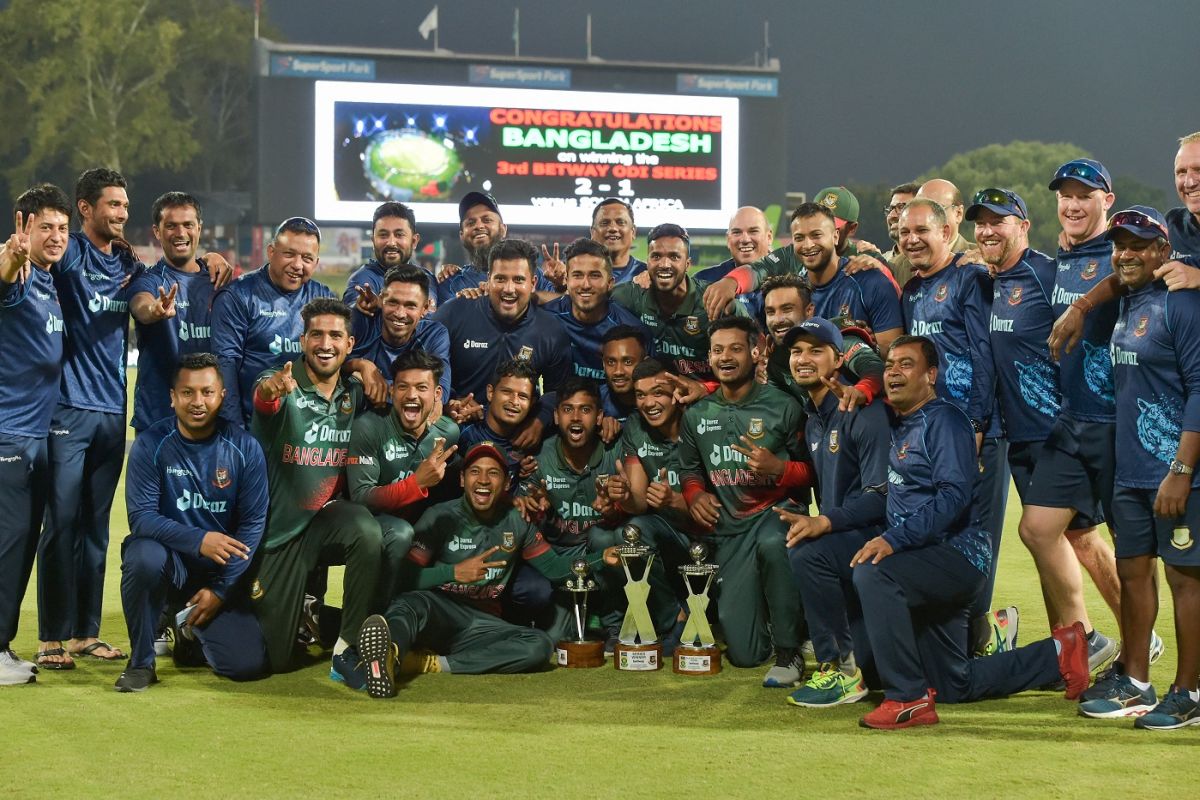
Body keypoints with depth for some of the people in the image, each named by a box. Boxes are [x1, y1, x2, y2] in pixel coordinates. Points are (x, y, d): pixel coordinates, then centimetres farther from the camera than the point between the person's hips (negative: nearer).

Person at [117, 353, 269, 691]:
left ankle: (192, 631, 23)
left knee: (249, 665, -14)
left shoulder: (244, 448, -5)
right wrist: (198, 540, -32)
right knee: (144, 557, -38)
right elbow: (141, 517, -16)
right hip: (169, 558, -2)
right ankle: (141, 662, -14)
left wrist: (220, 589, -10)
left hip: (221, 573, 2)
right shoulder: (151, 444, -9)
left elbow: (253, 524, -4)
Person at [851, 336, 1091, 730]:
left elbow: (954, 495, -23)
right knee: (952, 686, 12)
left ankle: (908, 698, -28)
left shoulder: (943, 419, -10)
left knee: (872, 574, -35)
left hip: (958, 552, -9)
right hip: (928, 565, 9)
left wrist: (894, 539, -30)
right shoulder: (899, 425, 16)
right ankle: (1060, 654, 28)